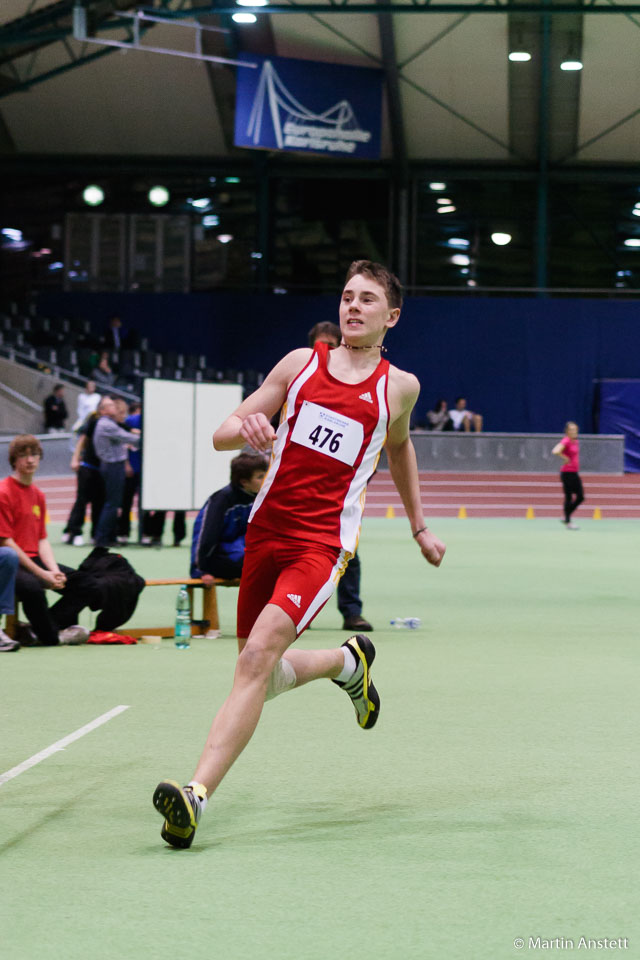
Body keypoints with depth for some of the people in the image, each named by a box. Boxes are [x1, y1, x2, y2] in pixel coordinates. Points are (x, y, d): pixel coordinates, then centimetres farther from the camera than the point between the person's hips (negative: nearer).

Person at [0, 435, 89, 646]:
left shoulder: (38, 495, 14)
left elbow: (42, 540, 12)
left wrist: (54, 571, -8)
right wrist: (42, 574, -18)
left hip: (34, 559, 8)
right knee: (31, 587, -37)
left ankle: (36, 629, -4)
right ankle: (51, 636, -13)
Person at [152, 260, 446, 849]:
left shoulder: (399, 386, 8)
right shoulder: (301, 363, 9)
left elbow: (399, 446, 30)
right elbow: (222, 435, 8)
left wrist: (420, 528, 35)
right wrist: (246, 428, -16)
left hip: (324, 541, -4)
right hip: (266, 530, 4)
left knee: (259, 653, -25)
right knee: (262, 677, 11)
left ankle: (196, 795, -31)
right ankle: (347, 662, 42)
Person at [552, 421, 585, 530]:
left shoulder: (576, 441, 12)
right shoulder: (566, 441, -14)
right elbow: (556, 451, -30)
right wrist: (565, 458, -20)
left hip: (574, 473, 9)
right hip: (567, 473, -9)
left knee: (580, 497, 6)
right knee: (568, 497, -3)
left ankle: (567, 518, 18)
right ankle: (567, 522, 6)